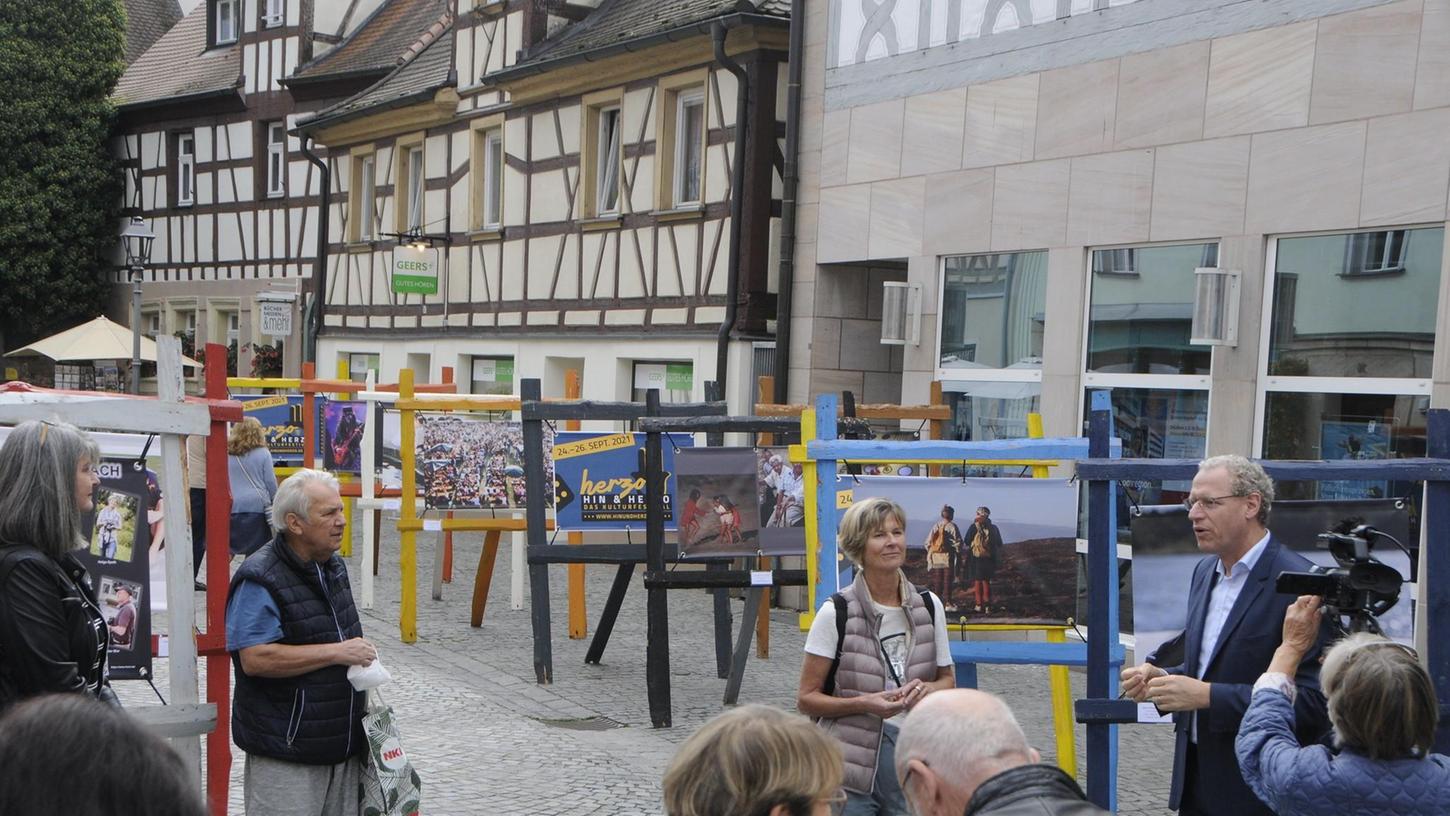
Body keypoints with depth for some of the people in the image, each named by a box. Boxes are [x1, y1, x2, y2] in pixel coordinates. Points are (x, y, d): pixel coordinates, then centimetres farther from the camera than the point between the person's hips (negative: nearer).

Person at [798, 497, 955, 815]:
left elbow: (947, 680, 16)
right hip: (852, 764, -3)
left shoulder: (929, 606, 6)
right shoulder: (836, 612, -6)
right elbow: (806, 698, -4)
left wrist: (927, 689, -6)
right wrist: (865, 703, -19)